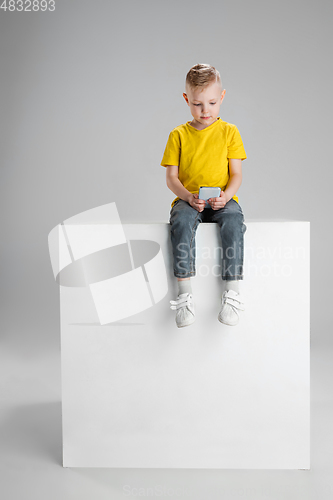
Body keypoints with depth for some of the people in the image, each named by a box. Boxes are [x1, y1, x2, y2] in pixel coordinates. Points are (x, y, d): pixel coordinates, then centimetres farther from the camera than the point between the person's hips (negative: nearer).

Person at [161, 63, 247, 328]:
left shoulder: (229, 131, 10)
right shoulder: (178, 135, 10)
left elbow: (236, 174, 6)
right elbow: (171, 177, 6)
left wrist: (226, 196, -16)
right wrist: (188, 197, -15)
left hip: (222, 199, 0)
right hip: (188, 199, 0)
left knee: (234, 220, -34)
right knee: (181, 220, -34)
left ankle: (232, 292, -27)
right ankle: (185, 294, -31)